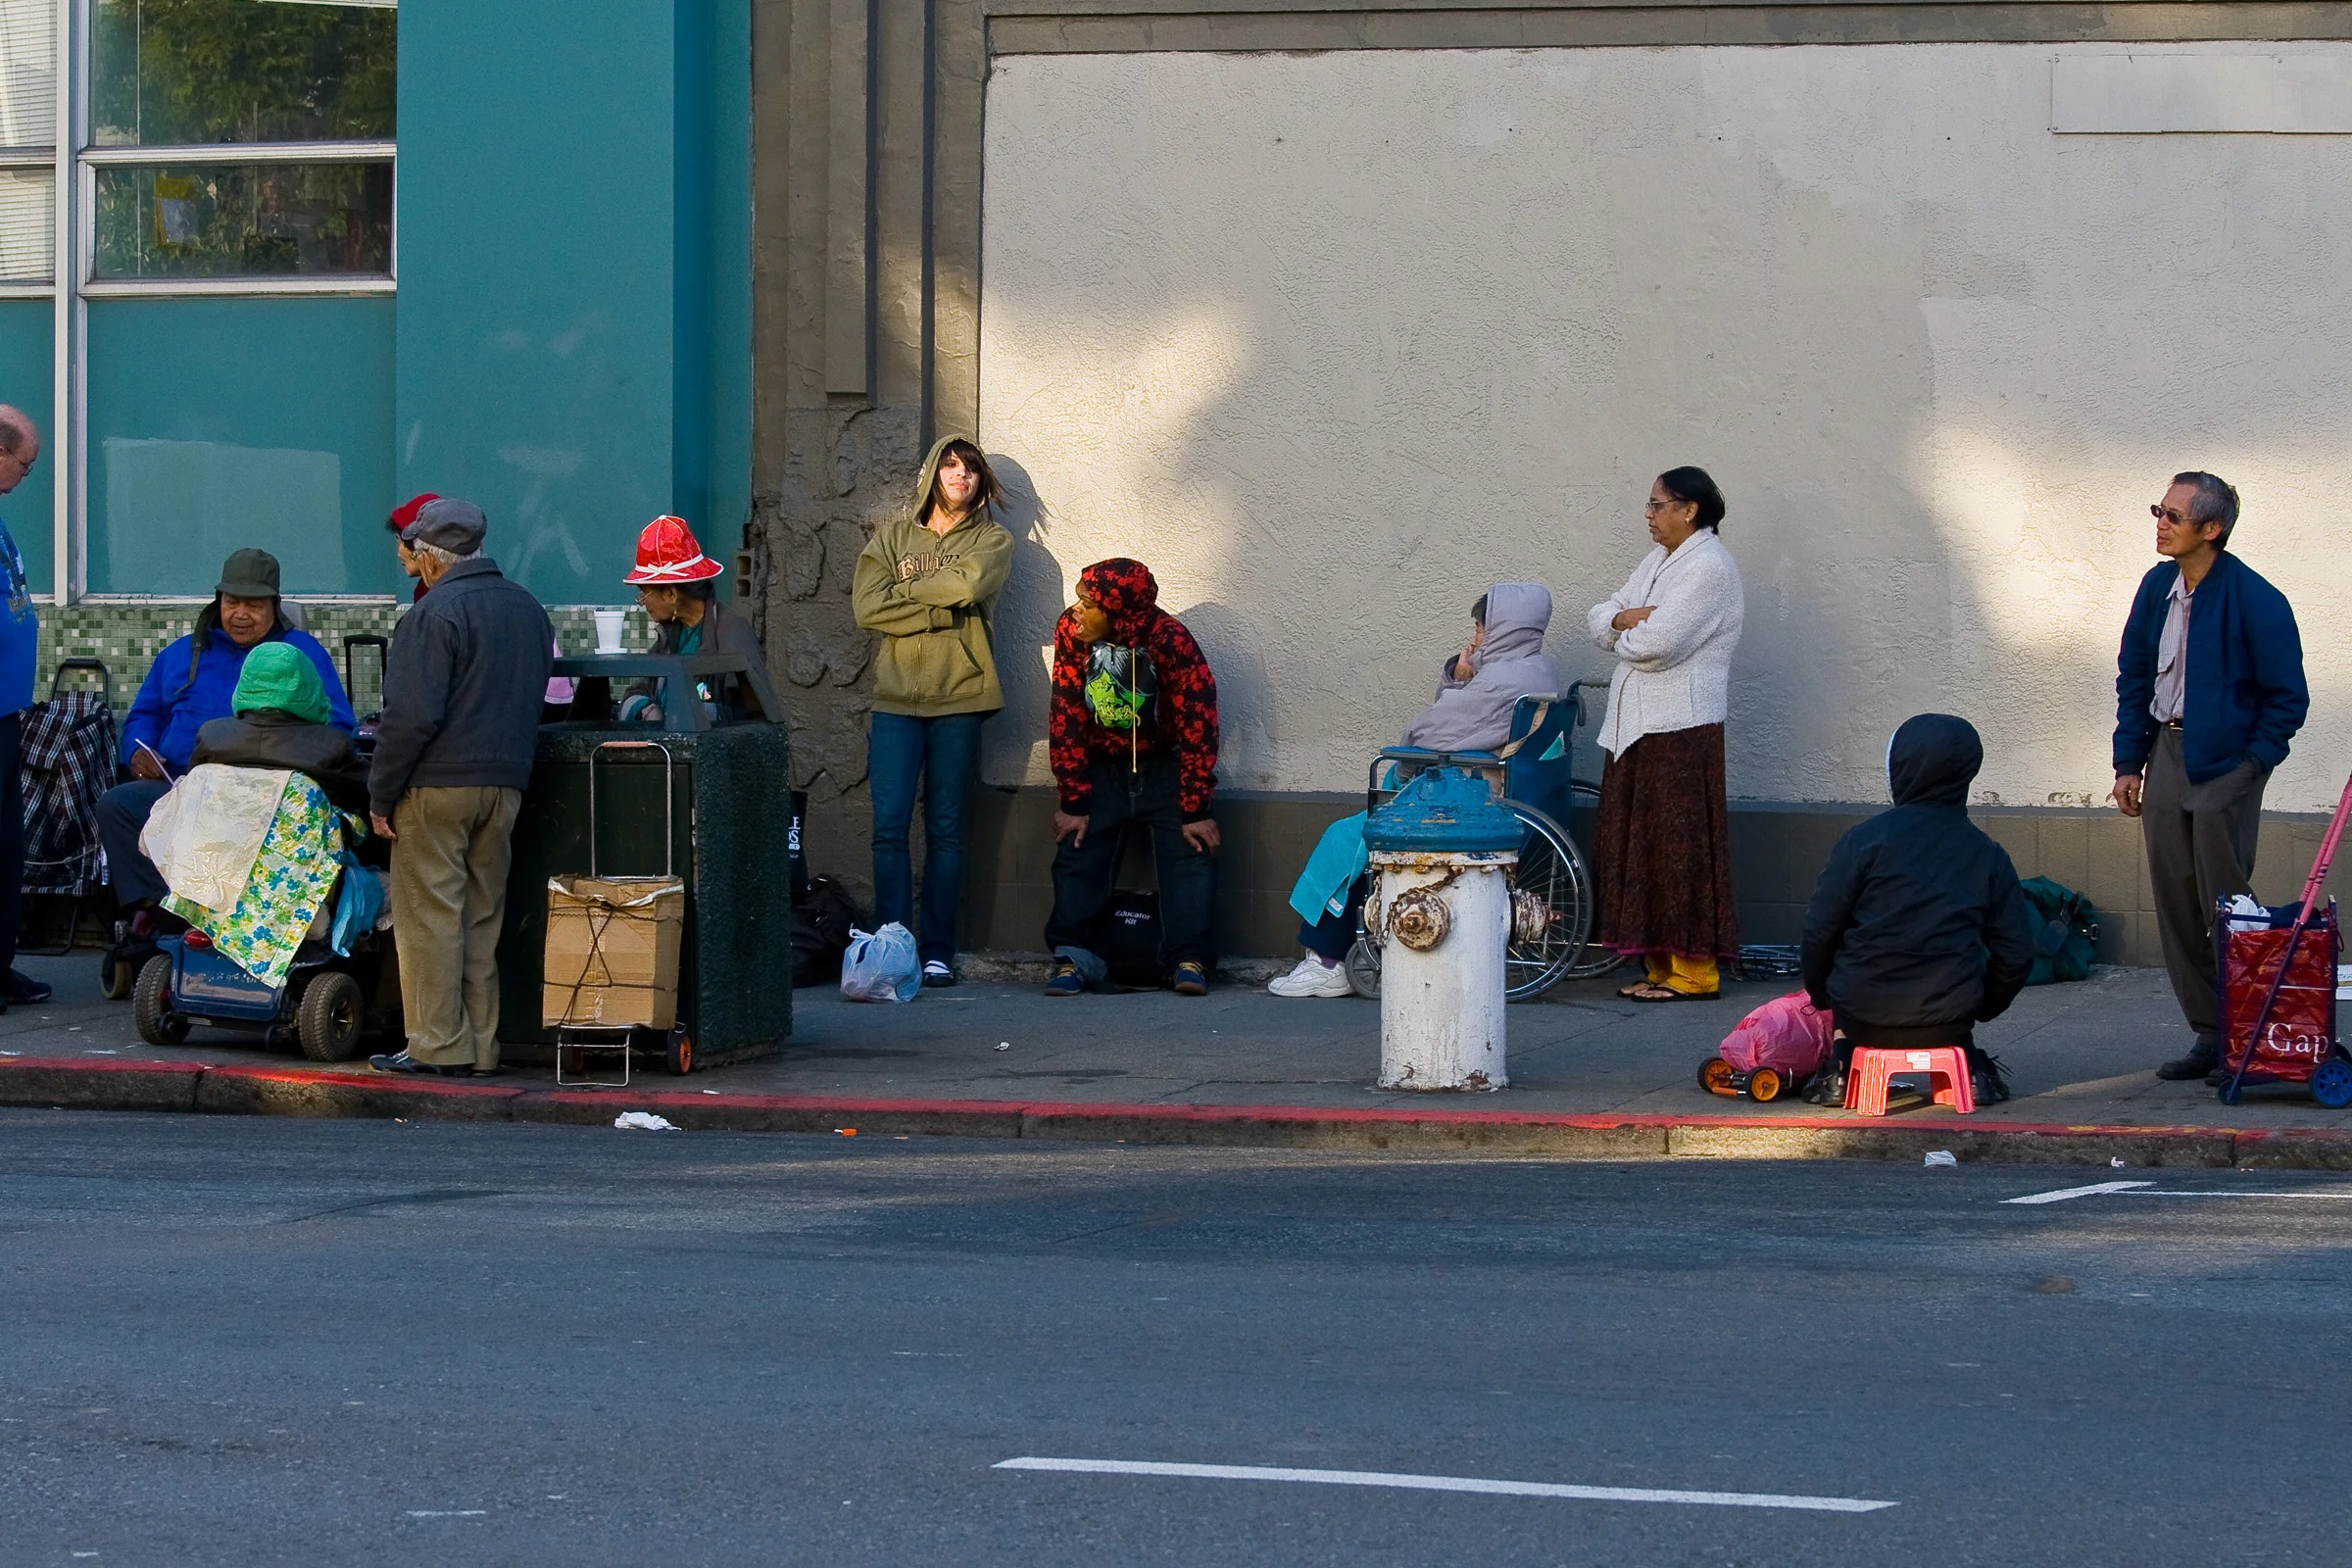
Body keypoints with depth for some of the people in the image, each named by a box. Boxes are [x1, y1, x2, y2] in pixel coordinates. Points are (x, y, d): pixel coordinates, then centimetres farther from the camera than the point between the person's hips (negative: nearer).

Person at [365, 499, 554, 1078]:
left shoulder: (435, 614, -12)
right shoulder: (528, 609, 13)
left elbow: (413, 715, -17)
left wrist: (381, 793, -11)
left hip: (437, 787, -7)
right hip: (505, 785, 7)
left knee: (429, 916, -2)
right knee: (482, 917, 12)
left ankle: (438, 1046, -2)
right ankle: (480, 1047, 13)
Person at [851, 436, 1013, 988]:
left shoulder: (992, 540, 10)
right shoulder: (892, 537, 13)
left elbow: (968, 585, -12)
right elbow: (867, 607, -2)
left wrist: (905, 591, -1)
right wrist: (943, 612, -7)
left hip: (959, 699, -1)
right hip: (895, 699, 1)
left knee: (945, 829, 0)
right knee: (889, 827, -7)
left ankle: (938, 953, 2)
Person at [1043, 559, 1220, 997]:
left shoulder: (1171, 642, -27)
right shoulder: (1071, 631, -18)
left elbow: (1197, 730, -21)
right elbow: (1066, 718, -11)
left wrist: (1196, 811, -20)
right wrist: (1072, 803, -12)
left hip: (1165, 764, -3)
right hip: (1101, 767, 3)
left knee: (1189, 853, -15)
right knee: (1077, 851, -9)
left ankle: (1189, 961, -18)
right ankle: (1073, 958, -9)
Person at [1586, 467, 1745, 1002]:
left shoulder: (1708, 567, -11)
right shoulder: (1658, 560, 19)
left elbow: (1657, 644, -20)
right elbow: (1599, 618, 16)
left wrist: (1624, 632, 1)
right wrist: (1627, 620, -6)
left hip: (1682, 728, -9)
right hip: (1635, 726, 9)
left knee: (1679, 847, -7)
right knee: (1638, 847, 8)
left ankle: (1695, 972, -3)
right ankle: (1660, 965, 14)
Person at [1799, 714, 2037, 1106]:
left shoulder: (1864, 839, -7)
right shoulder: (1987, 854, 2)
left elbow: (1819, 931, -5)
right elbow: (2016, 953, 5)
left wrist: (1821, 995, 13)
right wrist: (1981, 1008, 22)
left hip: (1864, 1018, -2)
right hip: (1947, 1020, 2)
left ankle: (1842, 1069, 18)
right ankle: (1971, 1067, 18)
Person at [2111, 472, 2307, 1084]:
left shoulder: (2256, 601, -15)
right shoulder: (2157, 587, 5)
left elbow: (2288, 698, -8)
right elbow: (2133, 677, 15)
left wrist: (2250, 766, -12)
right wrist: (2129, 762, 10)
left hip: (2225, 764, -7)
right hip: (2166, 754, 7)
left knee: (2224, 906, -6)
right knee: (2176, 906, 7)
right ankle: (2209, 1037, 15)